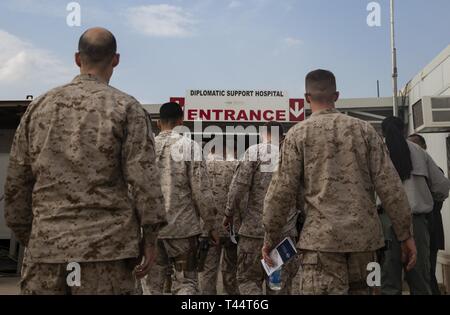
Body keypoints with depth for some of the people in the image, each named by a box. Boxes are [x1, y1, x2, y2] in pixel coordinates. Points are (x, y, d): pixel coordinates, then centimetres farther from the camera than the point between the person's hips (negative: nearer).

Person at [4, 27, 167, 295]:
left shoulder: (39, 106, 10)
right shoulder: (126, 107, -2)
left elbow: (17, 181, 12)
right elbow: (144, 177, -9)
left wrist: (26, 236, 20)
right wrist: (150, 237, -2)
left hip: (46, 243, 4)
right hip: (107, 242, -3)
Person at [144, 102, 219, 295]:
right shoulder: (189, 146, -7)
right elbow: (201, 190, -9)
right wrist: (210, 225, 0)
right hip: (183, 226, -3)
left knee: (154, 283, 14)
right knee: (186, 281, 7)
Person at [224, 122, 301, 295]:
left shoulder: (255, 151, -2)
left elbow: (239, 185, -9)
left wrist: (229, 213, 2)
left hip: (255, 229, -3)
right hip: (285, 231, 3)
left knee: (248, 278, 10)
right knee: (280, 282, 12)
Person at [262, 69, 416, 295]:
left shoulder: (298, 134, 0)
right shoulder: (363, 129, 6)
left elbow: (282, 191, -4)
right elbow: (389, 185, 1)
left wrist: (270, 238, 6)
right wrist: (405, 234, 7)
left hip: (321, 237, -3)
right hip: (364, 234, 3)